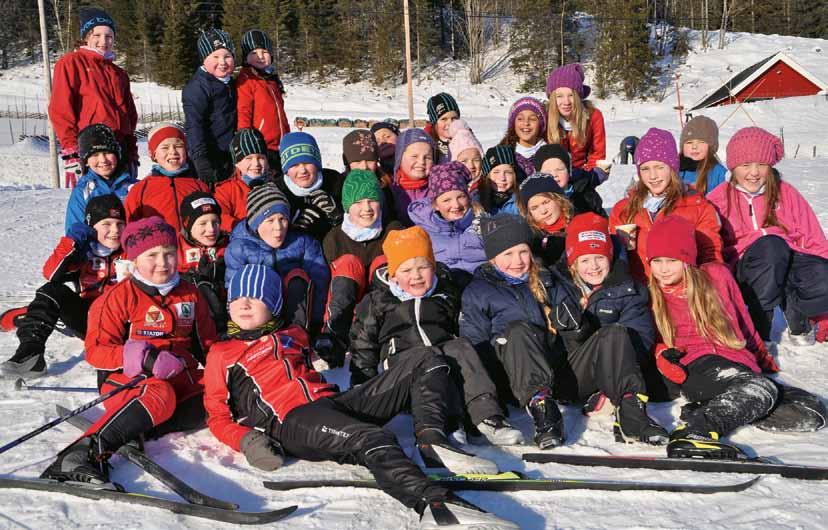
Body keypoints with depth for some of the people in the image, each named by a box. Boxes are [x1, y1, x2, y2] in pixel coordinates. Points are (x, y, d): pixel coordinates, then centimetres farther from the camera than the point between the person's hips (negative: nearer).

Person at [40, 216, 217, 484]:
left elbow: (206, 342, 23)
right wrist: (146, 359, -23)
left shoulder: (190, 294, 14)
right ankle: (88, 451, -46)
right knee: (158, 396, -37)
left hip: (181, 378, 6)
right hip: (128, 380, -5)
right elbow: (95, 351, -8)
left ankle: (141, 430, -31)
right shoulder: (120, 296, -2)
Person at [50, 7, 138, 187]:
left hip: (120, 150, 6)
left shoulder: (119, 74, 23)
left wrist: (132, 156, 16)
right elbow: (60, 110, -5)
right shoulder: (71, 64, 4)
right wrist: (70, 151, -13)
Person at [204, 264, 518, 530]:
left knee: (426, 361, -3)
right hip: (290, 421, -6)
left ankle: (431, 440, -27)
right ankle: (435, 505, -59)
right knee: (372, 439, -38)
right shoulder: (221, 354, 19)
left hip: (333, 402, 7)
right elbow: (217, 416, 12)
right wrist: (247, 440, -7)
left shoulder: (292, 335, 32)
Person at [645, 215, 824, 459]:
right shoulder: (650, 296, 10)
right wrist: (662, 353, -3)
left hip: (740, 364, 5)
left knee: (813, 410, -16)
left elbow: (743, 322, 23)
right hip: (698, 367, -4)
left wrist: (763, 360, 28)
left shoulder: (716, 276, 12)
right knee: (761, 389, -34)